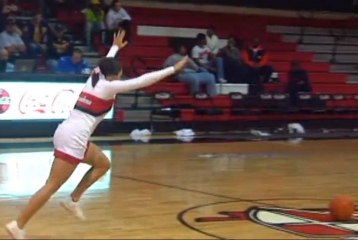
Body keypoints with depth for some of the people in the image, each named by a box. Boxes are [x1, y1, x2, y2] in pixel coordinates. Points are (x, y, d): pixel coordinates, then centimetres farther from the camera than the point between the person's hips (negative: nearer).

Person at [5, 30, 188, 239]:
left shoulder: (95, 78, 17)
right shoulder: (108, 86, -3)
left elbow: (107, 64, 41)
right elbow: (144, 80, -6)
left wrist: (115, 47, 58)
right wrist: (173, 69, 0)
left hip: (70, 134, 10)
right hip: (73, 137, -10)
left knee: (103, 163, 24)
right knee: (52, 186, -9)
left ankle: (74, 200, 19)